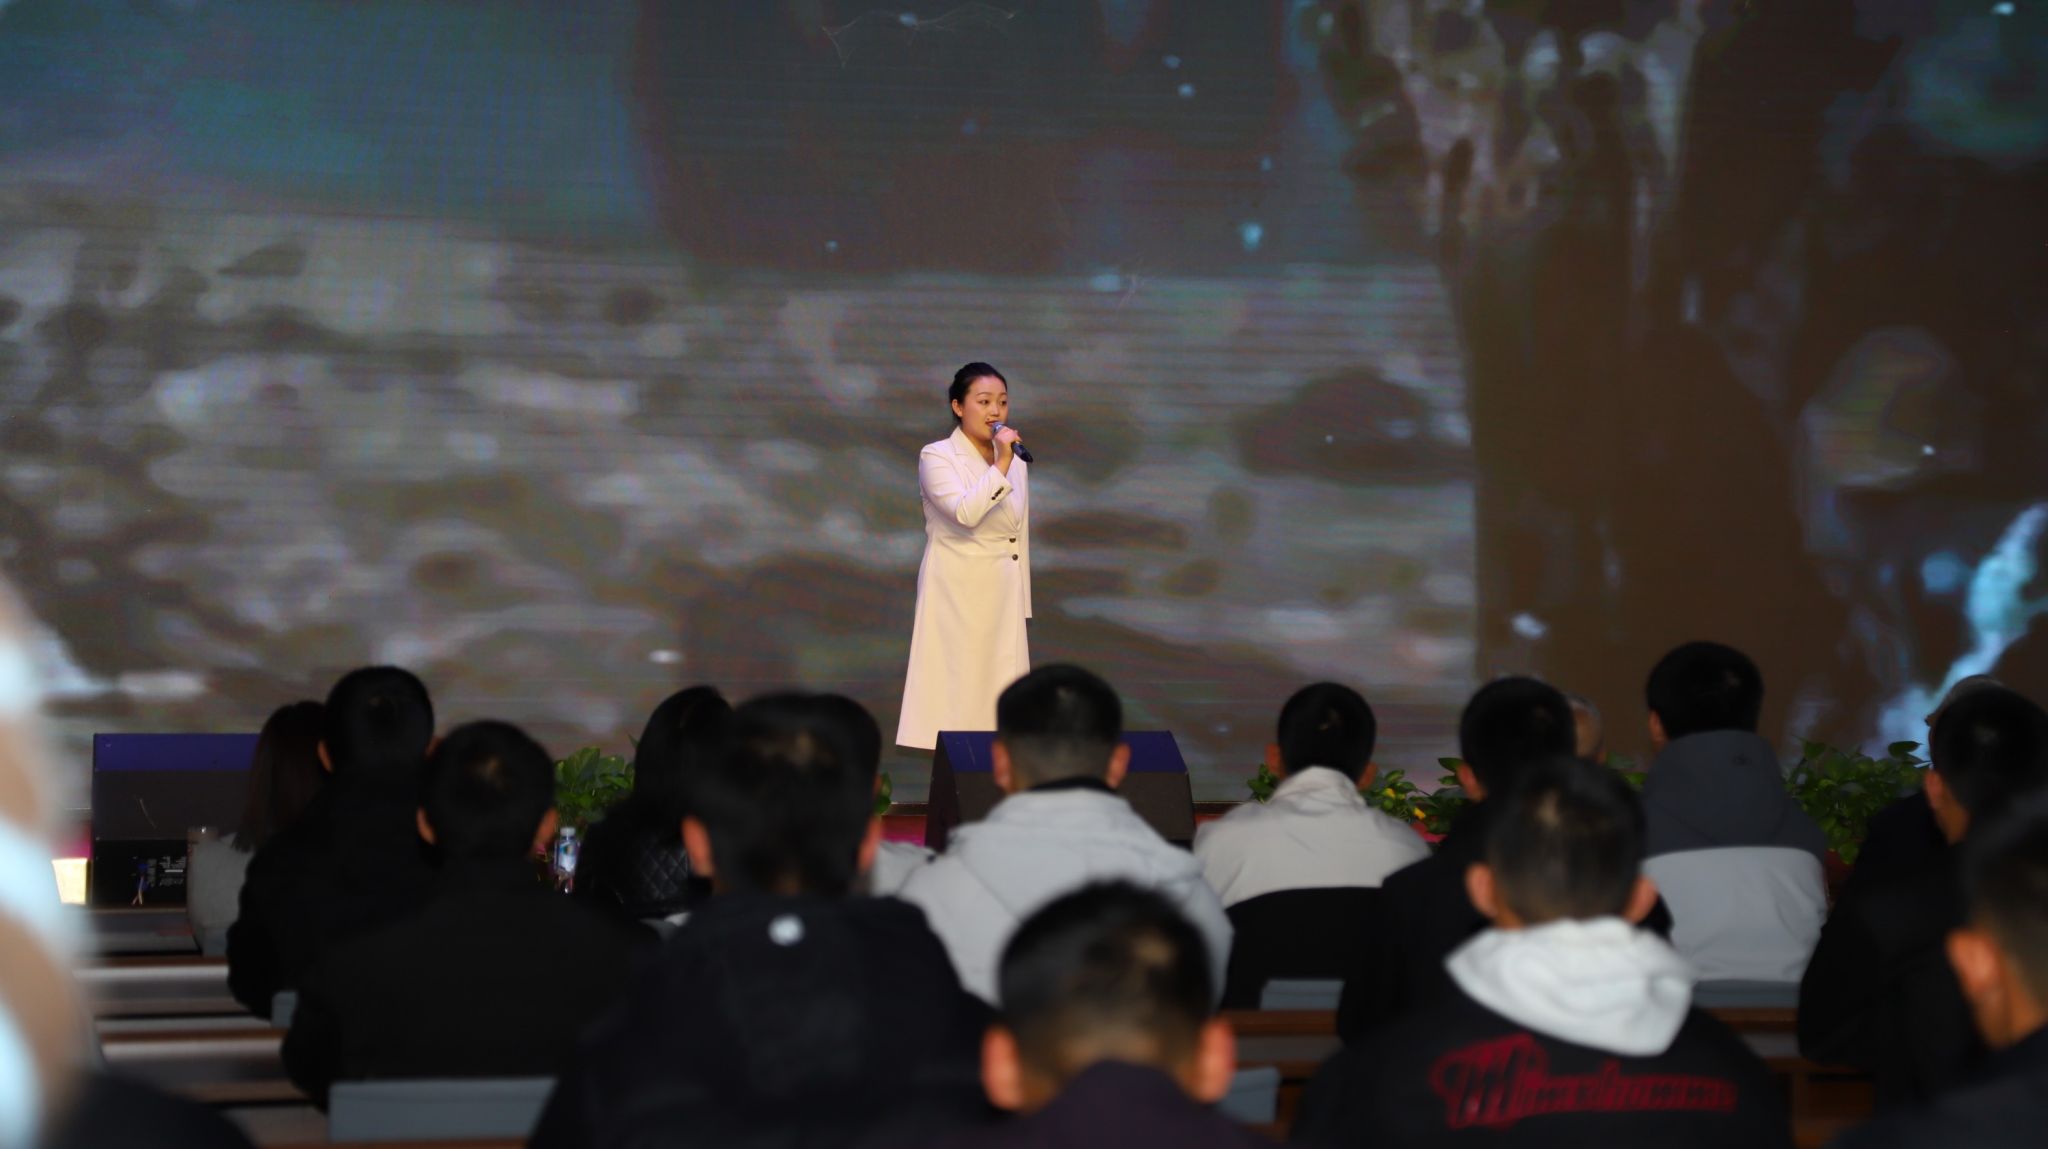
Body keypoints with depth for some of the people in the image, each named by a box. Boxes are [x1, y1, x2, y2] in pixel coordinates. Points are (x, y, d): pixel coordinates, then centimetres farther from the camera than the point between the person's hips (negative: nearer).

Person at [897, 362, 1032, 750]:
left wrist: (1023, 613, 15)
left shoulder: (1016, 462, 12)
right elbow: (965, 513, -22)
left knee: (998, 700, 3)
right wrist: (1001, 467, -22)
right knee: (954, 703, -5)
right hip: (955, 601, -5)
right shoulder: (937, 457, -5)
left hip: (1003, 603, 5)